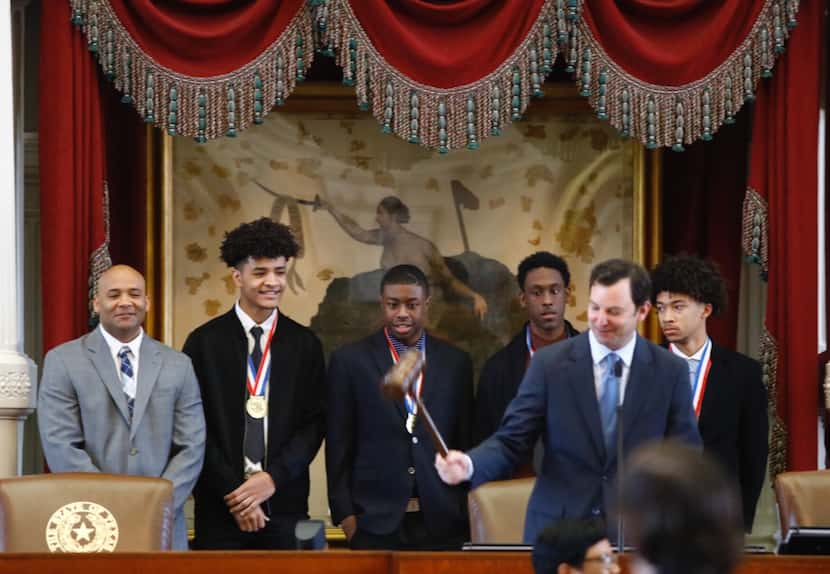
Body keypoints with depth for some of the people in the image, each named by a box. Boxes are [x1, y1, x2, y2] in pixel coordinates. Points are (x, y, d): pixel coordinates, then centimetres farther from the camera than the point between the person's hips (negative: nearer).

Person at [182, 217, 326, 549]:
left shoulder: (305, 345, 7)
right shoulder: (204, 342, 1)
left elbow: (315, 423, 4)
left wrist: (273, 478, -9)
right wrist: (233, 494, -9)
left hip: (286, 506, 1)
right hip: (220, 509, -1)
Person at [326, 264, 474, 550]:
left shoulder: (455, 362, 8)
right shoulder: (350, 360, 2)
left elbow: (465, 443, 11)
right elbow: (339, 446, 2)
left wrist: (466, 516, 8)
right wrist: (345, 515, -3)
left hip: (440, 523, 2)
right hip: (375, 523, -2)